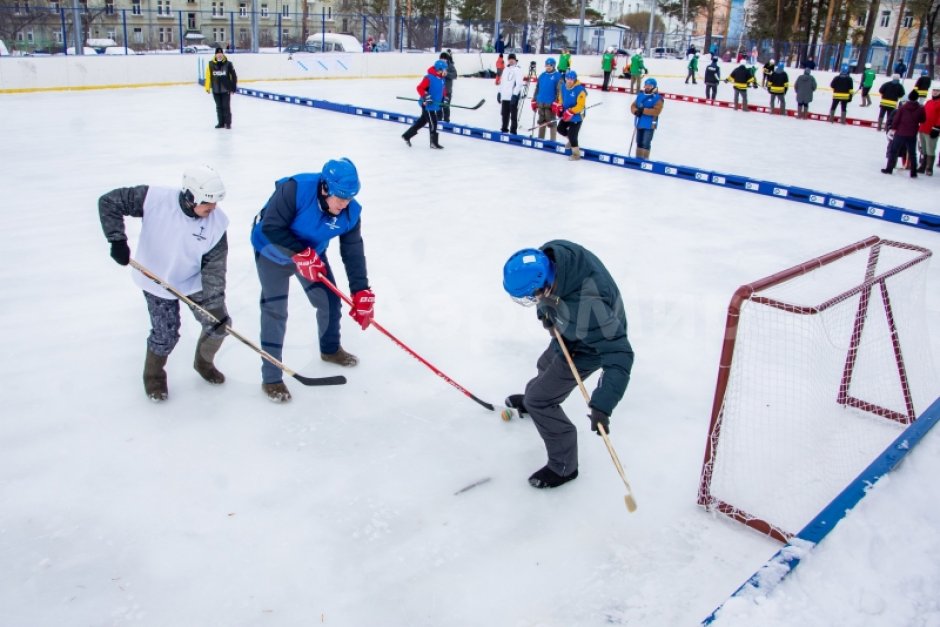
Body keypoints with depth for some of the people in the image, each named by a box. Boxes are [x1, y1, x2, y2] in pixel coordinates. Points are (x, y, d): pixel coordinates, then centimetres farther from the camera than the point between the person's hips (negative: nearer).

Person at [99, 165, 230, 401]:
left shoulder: (216, 222, -21)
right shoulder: (154, 199, -29)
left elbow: (214, 267, -18)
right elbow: (108, 202, -19)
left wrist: (215, 305, -24)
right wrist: (117, 240, -26)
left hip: (195, 282, 3)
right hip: (157, 280, -3)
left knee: (219, 324, 2)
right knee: (166, 334, -2)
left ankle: (203, 362, 34)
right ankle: (153, 376, 29)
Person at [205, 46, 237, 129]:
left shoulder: (228, 64, -7)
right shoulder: (210, 64, -2)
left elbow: (233, 76, -3)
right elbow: (208, 76, 1)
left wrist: (233, 87, -3)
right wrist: (207, 87, -1)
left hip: (226, 89, -2)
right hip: (216, 90, 2)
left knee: (226, 106, 0)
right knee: (219, 107, 10)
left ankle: (228, 123, 9)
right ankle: (221, 123, 19)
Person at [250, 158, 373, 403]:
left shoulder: (350, 212, -21)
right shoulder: (295, 190, -36)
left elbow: (353, 252, -16)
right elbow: (271, 227, -33)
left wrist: (361, 293, -20)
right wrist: (299, 254, -37)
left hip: (312, 252, 5)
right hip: (272, 251, -5)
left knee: (330, 299, 11)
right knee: (275, 310, -8)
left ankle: (330, 349, 40)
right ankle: (271, 378, 2)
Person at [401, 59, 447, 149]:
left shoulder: (441, 79, 8)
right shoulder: (429, 78, -19)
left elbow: (443, 90, 24)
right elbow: (419, 88, -21)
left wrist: (445, 98, 12)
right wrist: (426, 97, -29)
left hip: (436, 105, 9)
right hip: (428, 105, -9)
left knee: (422, 121, 17)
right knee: (433, 123, -4)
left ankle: (407, 135, 28)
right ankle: (434, 142, 8)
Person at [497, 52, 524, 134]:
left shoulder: (517, 69, -6)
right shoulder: (506, 69, 18)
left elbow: (519, 83, -15)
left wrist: (515, 94, -22)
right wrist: (499, 92, 18)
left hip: (513, 96, -7)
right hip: (505, 96, 7)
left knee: (513, 115, -3)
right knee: (504, 114, 14)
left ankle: (513, 132, 0)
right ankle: (504, 129, 26)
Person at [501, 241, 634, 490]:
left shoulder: (587, 308, -48)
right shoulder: (550, 252, -29)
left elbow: (619, 355, -43)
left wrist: (601, 406, -46)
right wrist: (545, 308, -13)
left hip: (587, 348, -7)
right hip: (565, 333, 8)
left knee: (540, 402, -2)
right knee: (546, 366, 33)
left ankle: (564, 467, 19)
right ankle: (532, 400, 68)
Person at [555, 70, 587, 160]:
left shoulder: (579, 90, -24)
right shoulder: (563, 86, -2)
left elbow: (580, 105, -24)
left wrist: (571, 112, -30)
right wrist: (559, 106, -2)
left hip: (577, 115, -8)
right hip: (566, 114, 8)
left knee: (572, 134, -8)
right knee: (560, 128, 16)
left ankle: (576, 153, 9)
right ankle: (572, 139, 42)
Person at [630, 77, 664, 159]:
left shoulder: (657, 98, -9)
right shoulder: (640, 95, 11)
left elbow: (656, 111, -20)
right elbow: (633, 106, 10)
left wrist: (643, 110, -24)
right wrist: (636, 111, -13)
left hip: (649, 124, -7)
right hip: (639, 123, 7)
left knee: (646, 143, -8)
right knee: (639, 142, 15)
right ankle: (638, 158, 26)